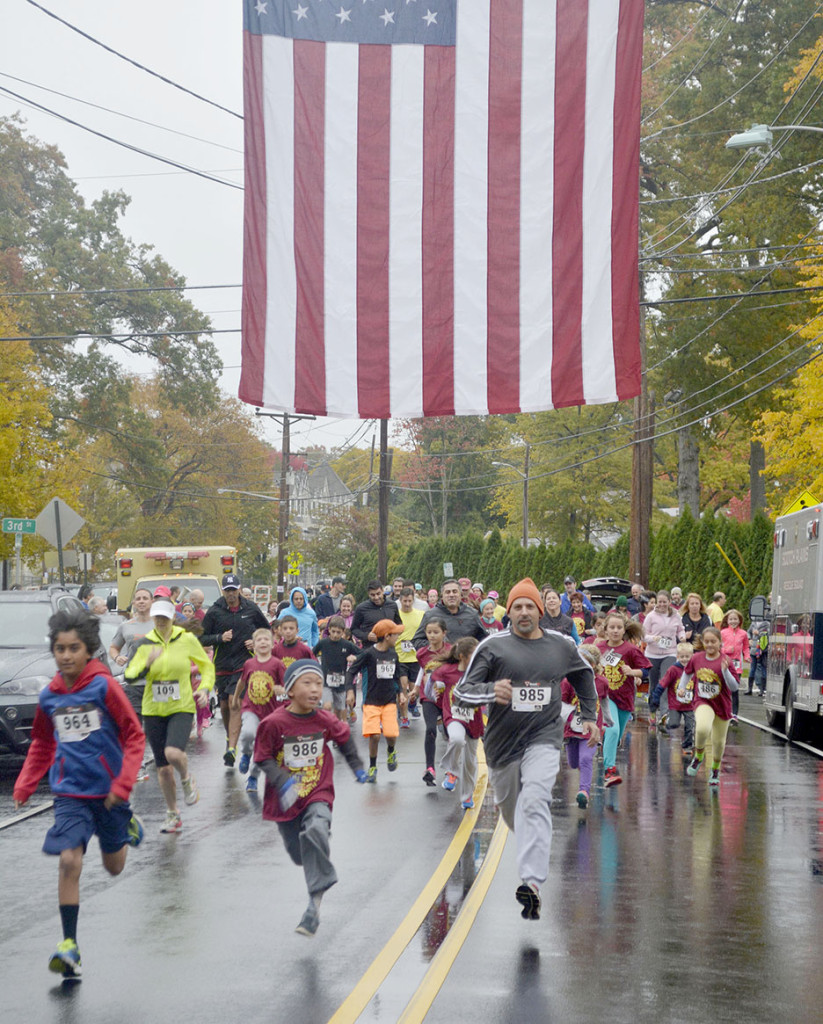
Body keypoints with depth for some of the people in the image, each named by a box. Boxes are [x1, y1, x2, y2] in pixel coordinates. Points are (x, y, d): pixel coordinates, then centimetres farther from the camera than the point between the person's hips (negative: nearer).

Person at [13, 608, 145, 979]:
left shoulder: (103, 686, -12)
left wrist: (123, 783, -15)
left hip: (107, 791, -2)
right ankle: (69, 946, -7)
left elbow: (134, 736, -9)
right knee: (69, 862, -15)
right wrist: (24, 785, 10)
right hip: (70, 793, 2)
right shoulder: (49, 696, 1)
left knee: (114, 866, 15)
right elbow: (42, 744, 18)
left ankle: (129, 826, 49)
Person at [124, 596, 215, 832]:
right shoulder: (145, 643, 0)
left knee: (173, 753, -27)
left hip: (181, 708, -2)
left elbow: (207, 665, 11)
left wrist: (204, 688, -4)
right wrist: (148, 663, -23)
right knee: (163, 768, 7)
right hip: (153, 711, 2)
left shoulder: (187, 639, -1)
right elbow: (130, 675, -6)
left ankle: (186, 780, 8)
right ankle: (172, 815, 25)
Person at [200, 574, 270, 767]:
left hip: (243, 664, -2)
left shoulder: (251, 608, 1)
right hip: (222, 665, 2)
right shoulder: (214, 611, -1)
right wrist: (220, 637, -17)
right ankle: (230, 737, 39)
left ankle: (232, 748, -19)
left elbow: (266, 628, 16)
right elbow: (202, 638, 0)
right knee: (224, 706, 12)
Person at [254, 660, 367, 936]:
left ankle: (315, 902, -25)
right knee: (298, 854, 12)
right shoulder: (274, 723, -16)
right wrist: (282, 781, -23)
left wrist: (356, 765, 24)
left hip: (318, 793, 0)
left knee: (316, 832, -29)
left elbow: (344, 737, 14)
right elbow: (264, 758, -8)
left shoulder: (325, 721, -7)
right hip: (286, 799, 0)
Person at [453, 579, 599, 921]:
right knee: (511, 811, 16)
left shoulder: (561, 646, 4)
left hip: (543, 738, -1)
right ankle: (535, 849, 52)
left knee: (534, 803, -22)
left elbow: (584, 675, 26)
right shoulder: (493, 646, -5)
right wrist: (491, 691, -30)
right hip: (502, 739, 1)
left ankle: (532, 882, -32)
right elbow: (462, 691, -10)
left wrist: (590, 718, 23)